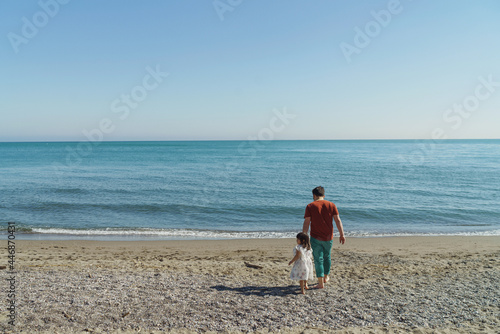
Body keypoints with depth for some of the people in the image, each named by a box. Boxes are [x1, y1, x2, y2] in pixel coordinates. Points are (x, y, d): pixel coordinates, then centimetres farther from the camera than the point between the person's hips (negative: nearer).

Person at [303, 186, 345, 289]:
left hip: (315, 238, -3)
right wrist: (342, 235, 2)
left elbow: (306, 223, -10)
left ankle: (321, 282, 4)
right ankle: (326, 277, 38)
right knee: (327, 257, 22)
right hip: (328, 237, 3)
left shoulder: (310, 206, -6)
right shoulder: (331, 205, 0)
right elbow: (338, 220, -2)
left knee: (318, 259, 5)